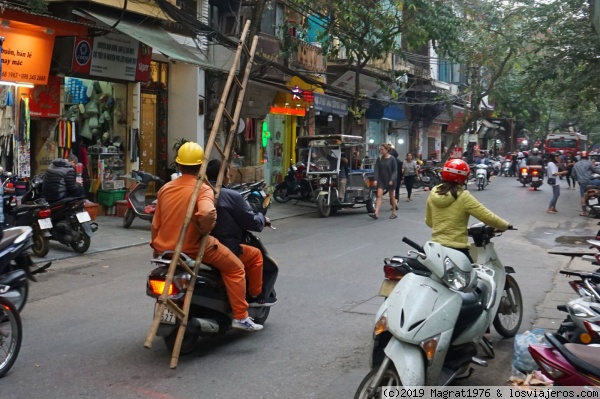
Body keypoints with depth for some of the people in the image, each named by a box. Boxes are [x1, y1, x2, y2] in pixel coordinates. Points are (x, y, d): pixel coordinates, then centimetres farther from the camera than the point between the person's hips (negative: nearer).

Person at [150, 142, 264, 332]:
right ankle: (240, 317, 9)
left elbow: (155, 225, 10)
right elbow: (207, 213, -36)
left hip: (166, 249, 6)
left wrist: (156, 247, 25)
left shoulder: (165, 188, 5)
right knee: (235, 268, 10)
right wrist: (204, 230, -15)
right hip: (194, 248, -6)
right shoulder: (203, 189, -14)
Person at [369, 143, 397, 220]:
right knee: (379, 195, -9)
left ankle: (394, 213, 22)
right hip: (381, 180, 3)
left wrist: (392, 180, -18)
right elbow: (377, 170, 0)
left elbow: (395, 170, -9)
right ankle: (376, 213, -17)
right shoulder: (379, 159, 2)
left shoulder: (392, 159, -9)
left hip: (389, 180, -3)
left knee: (392, 196, 9)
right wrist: (375, 179, -11)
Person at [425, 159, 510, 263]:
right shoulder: (464, 197, -14)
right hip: (456, 248, -6)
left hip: (436, 245, 6)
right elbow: (488, 217, -11)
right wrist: (505, 225, 6)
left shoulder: (433, 193, 3)